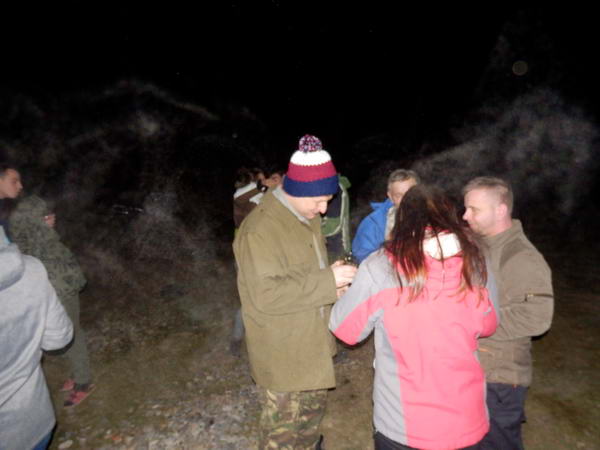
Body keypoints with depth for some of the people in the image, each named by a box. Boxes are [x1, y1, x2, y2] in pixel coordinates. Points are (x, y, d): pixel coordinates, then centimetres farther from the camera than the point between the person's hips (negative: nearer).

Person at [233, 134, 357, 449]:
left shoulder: (307, 217, 3)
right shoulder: (260, 229, -26)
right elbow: (265, 295, -31)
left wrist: (332, 283, -4)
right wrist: (327, 281, -30)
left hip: (311, 343, 9)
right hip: (281, 353, -8)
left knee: (313, 409, 29)